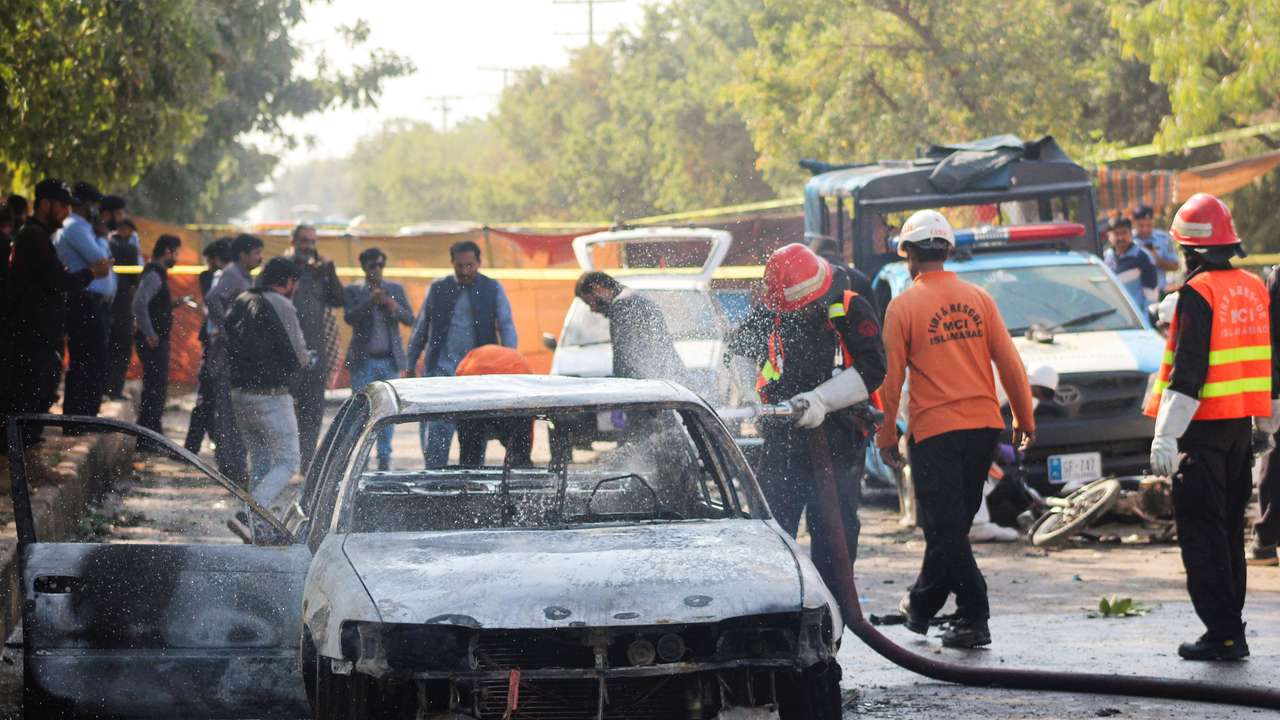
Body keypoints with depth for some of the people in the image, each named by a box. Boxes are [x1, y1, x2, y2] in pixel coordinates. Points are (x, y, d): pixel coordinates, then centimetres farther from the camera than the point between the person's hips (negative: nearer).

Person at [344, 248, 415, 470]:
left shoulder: (396, 289, 11)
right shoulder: (352, 291, 4)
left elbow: (410, 319, 5)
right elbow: (349, 318, -10)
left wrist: (393, 306, -14)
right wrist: (370, 301, -22)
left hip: (389, 359, 2)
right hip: (364, 360, -2)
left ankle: (384, 458, 8)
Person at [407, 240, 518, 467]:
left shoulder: (493, 290, 4)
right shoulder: (438, 289, 8)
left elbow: (506, 327, -1)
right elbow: (420, 329, 13)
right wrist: (410, 365, 10)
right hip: (442, 369, 0)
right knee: (437, 429, -11)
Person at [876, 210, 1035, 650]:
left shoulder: (904, 306, -5)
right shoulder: (978, 299, 5)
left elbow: (891, 377, -4)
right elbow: (1009, 362, 5)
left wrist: (886, 436, 4)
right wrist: (1024, 420, 14)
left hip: (934, 430, -5)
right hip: (984, 424, 5)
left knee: (945, 525, 0)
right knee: (953, 521, 17)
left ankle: (974, 618, -6)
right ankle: (923, 605, 30)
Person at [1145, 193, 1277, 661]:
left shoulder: (1198, 294, -15)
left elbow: (1188, 372, -20)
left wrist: (1165, 436, -20)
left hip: (1204, 429, -7)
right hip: (1241, 426, 7)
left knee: (1200, 534, -3)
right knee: (1230, 530, 15)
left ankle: (1223, 634, -7)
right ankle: (1230, 629, 19)